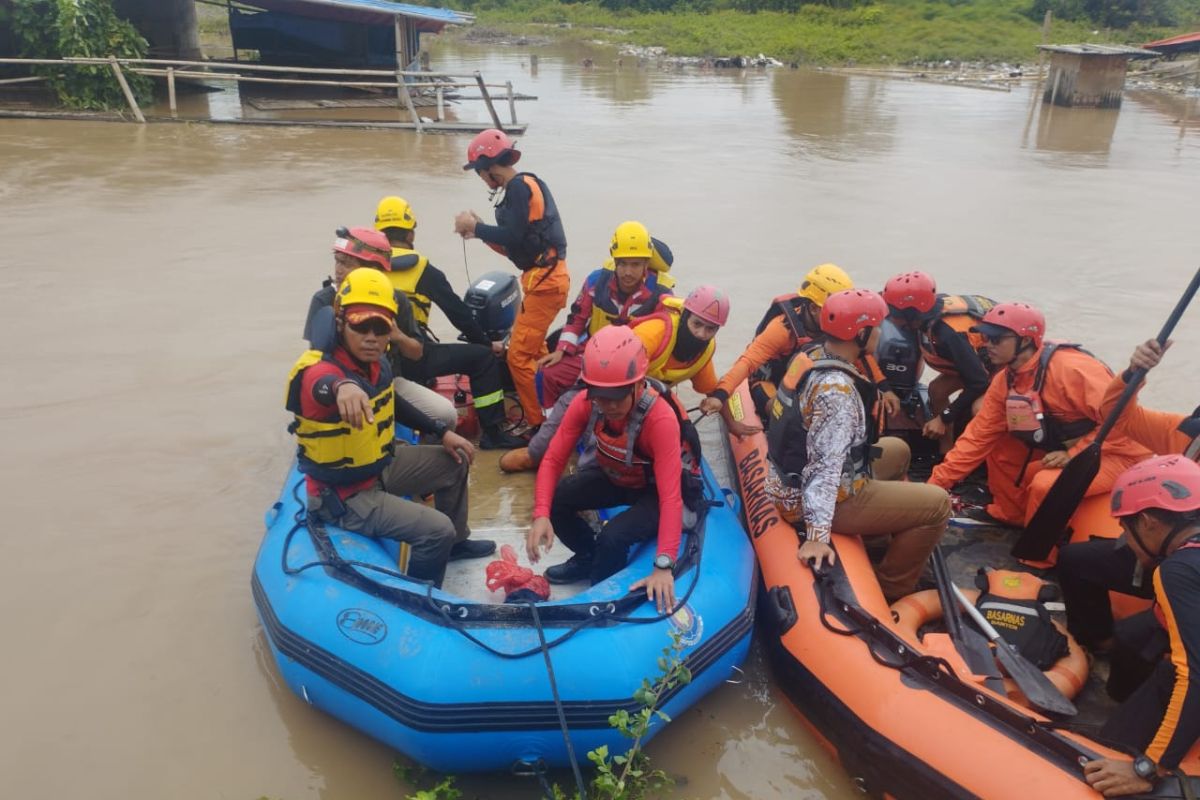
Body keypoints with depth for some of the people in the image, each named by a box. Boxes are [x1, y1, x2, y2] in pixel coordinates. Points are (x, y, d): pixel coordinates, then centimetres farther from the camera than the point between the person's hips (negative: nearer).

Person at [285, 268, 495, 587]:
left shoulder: (376, 362, -5)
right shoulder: (319, 371, -30)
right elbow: (325, 386, -56)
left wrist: (442, 431, 10)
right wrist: (342, 387, -80)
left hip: (380, 465, 9)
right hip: (346, 494, -9)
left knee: (454, 462, 18)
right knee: (436, 530, -20)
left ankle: (454, 542, 38)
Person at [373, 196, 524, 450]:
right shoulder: (423, 270, 1)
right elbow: (457, 311, 3)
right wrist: (487, 343, 16)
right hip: (411, 358, -6)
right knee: (483, 358, 6)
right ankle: (492, 433, 5)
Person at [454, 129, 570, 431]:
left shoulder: (518, 186, -11)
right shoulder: (527, 184, 17)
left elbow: (513, 237, -22)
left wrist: (475, 227, -8)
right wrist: (479, 230, 12)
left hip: (544, 280, -10)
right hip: (545, 278, 10)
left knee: (519, 356, -6)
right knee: (534, 351, 20)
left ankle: (541, 426, 1)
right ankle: (551, 414, 29)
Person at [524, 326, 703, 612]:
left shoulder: (661, 418, -37)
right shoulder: (585, 402, -23)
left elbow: (671, 496, -41)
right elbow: (553, 459, -19)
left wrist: (663, 565, -49)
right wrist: (541, 515, -35)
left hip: (654, 487, -5)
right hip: (614, 476, 5)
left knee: (612, 537, -30)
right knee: (552, 500, -14)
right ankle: (590, 556, 15)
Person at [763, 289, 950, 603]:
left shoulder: (811, 354, -2)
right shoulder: (837, 390, -29)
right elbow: (824, 467, -33)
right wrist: (817, 536, -33)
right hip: (820, 498, -10)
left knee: (897, 451, 26)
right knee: (937, 504, -4)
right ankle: (890, 591, 8)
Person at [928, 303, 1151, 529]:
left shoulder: (1070, 368, -26)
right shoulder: (1005, 381, 0)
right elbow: (979, 435, 1)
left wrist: (1074, 455, -28)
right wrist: (935, 483, -4)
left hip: (1115, 453, -8)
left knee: (1046, 484, -32)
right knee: (998, 444, 4)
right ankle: (1009, 514, 19)